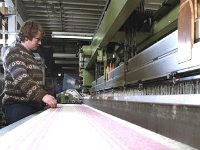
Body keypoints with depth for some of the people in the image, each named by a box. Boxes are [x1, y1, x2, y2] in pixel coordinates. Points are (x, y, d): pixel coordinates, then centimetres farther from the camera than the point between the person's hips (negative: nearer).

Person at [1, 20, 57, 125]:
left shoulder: (30, 55, 20)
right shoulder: (14, 53, -6)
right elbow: (21, 79, -22)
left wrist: (46, 99, 15)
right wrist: (42, 95, -34)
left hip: (33, 106, 7)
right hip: (18, 106, -7)